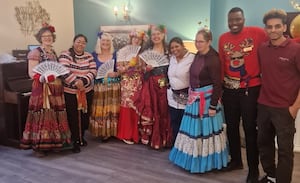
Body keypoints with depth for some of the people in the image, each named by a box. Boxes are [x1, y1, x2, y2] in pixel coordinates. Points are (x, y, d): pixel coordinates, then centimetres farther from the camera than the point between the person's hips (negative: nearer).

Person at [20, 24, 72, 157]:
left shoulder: (54, 52, 16)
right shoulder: (35, 52, -6)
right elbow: (32, 74, -13)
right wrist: (45, 77, -29)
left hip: (56, 88, 7)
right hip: (42, 89, -7)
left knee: (56, 116, 9)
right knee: (43, 116, -6)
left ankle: (54, 142, 19)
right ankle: (39, 146, 3)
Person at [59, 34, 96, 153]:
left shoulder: (89, 56, 6)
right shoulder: (65, 55, -6)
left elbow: (93, 72, -4)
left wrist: (83, 80, -20)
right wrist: (76, 82, -25)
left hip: (87, 91, 4)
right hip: (70, 92, -4)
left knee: (85, 115, 11)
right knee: (73, 116, 1)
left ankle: (81, 136, 32)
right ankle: (75, 141, 15)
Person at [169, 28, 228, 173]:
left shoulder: (212, 59, -18)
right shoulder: (198, 54, 6)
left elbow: (217, 84, -18)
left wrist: (213, 105, -19)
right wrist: (191, 94, 13)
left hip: (207, 98, -8)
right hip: (195, 97, 8)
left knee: (205, 129, 3)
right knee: (194, 128, 17)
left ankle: (207, 162, 21)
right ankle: (195, 158, 34)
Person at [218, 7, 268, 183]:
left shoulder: (257, 33, -8)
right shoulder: (222, 38, 5)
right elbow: (221, 63, 10)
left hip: (251, 89, -4)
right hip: (229, 90, 4)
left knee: (250, 129, 3)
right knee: (231, 127, 15)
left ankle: (253, 168, 18)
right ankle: (236, 160, 34)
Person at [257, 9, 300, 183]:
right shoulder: (262, 49, 5)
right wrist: (260, 97, 9)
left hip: (285, 108, -5)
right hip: (263, 106, 5)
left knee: (285, 149, 4)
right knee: (264, 143, 16)